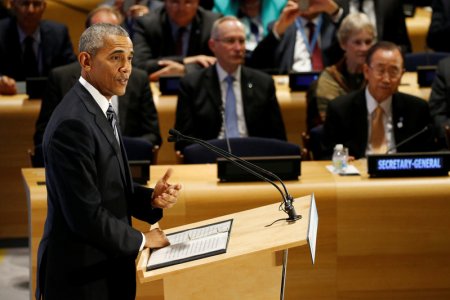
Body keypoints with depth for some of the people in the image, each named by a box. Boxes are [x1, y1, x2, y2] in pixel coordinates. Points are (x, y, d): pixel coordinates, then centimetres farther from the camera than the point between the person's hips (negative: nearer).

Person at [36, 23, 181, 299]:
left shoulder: (100, 109, 9)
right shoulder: (73, 122, -22)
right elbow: (86, 214, -24)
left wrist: (152, 198, -4)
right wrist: (140, 240, -10)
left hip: (107, 266, 9)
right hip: (81, 276, -9)